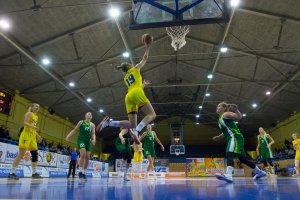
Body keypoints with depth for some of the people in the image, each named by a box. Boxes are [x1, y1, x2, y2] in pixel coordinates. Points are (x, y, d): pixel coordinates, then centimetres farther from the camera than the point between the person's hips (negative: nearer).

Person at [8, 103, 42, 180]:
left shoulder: (36, 117, 21)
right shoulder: (29, 113, -2)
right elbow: (25, 123, -16)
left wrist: (38, 135, 17)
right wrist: (33, 126, -31)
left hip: (32, 136, 8)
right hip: (26, 134, -8)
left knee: (35, 154, 4)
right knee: (21, 154, -10)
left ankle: (34, 173, 9)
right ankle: (12, 173, -6)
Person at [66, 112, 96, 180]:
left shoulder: (92, 125, 11)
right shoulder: (81, 122, 6)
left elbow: (93, 134, 2)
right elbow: (75, 130, 8)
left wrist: (93, 139, -18)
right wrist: (69, 135, -7)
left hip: (88, 141, 4)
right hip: (81, 139, -3)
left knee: (87, 157, -1)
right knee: (83, 154, -23)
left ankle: (84, 173, 10)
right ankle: (80, 171, -13)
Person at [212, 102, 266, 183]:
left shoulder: (226, 114, -3)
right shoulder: (221, 119, 22)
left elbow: (239, 117, -18)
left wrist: (236, 110, -36)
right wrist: (219, 137, 24)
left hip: (235, 137, -10)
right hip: (233, 138, 10)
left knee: (229, 155, -29)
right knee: (243, 159, 18)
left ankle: (228, 175, -48)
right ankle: (260, 172, 34)